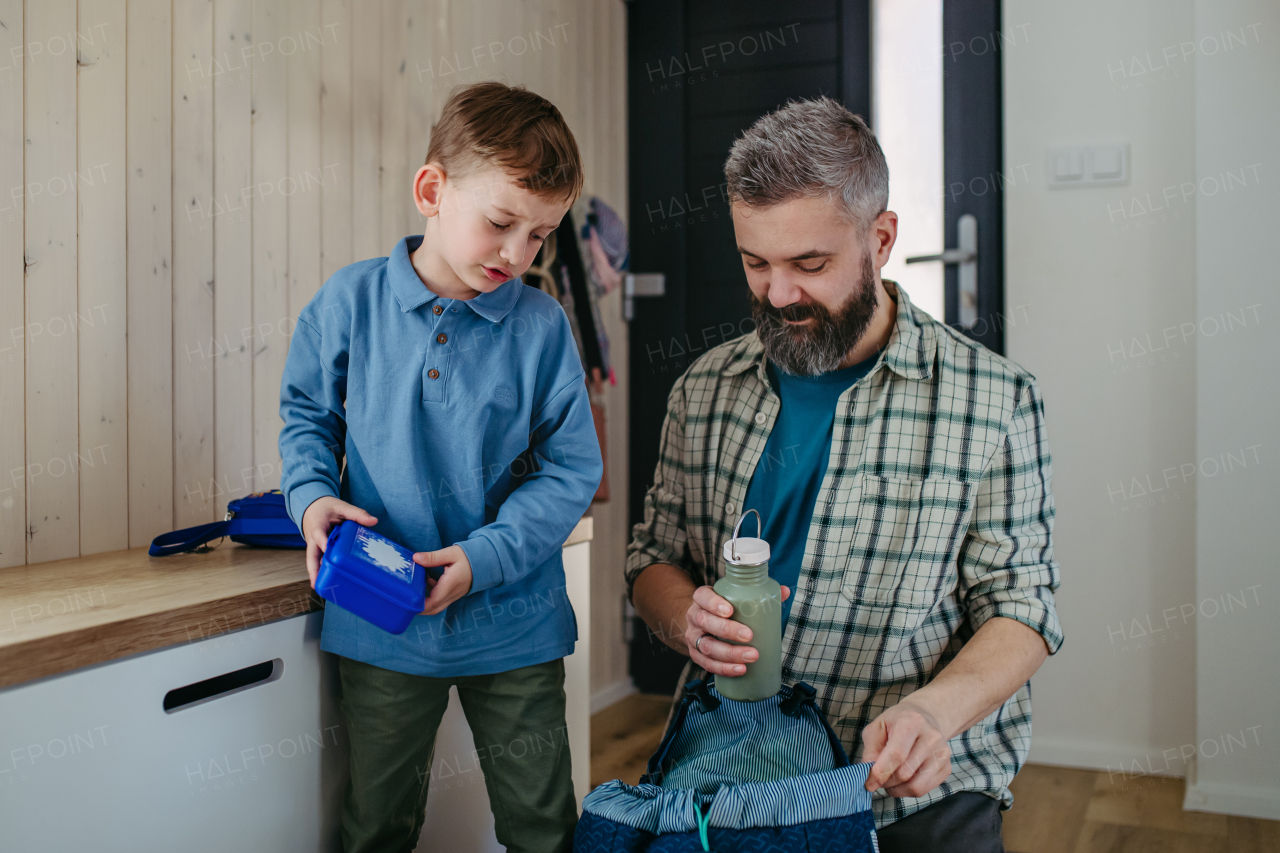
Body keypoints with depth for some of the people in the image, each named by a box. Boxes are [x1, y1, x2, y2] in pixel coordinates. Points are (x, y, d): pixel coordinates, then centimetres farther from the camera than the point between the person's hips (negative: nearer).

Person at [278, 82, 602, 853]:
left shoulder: (542, 326, -9)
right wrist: (313, 495, -11)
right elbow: (307, 415, 8)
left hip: (513, 623, 0)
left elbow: (571, 470, -6)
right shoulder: (350, 302, -6)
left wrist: (486, 556, -18)